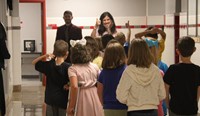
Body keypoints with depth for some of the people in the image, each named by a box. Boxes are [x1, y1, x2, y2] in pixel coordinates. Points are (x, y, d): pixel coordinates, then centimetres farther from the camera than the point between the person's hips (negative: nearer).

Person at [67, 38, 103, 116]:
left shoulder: (73, 69, -7)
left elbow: (74, 87, -21)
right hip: (95, 98, 4)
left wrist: (71, 106, -16)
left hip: (82, 98, -4)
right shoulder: (94, 66, 6)